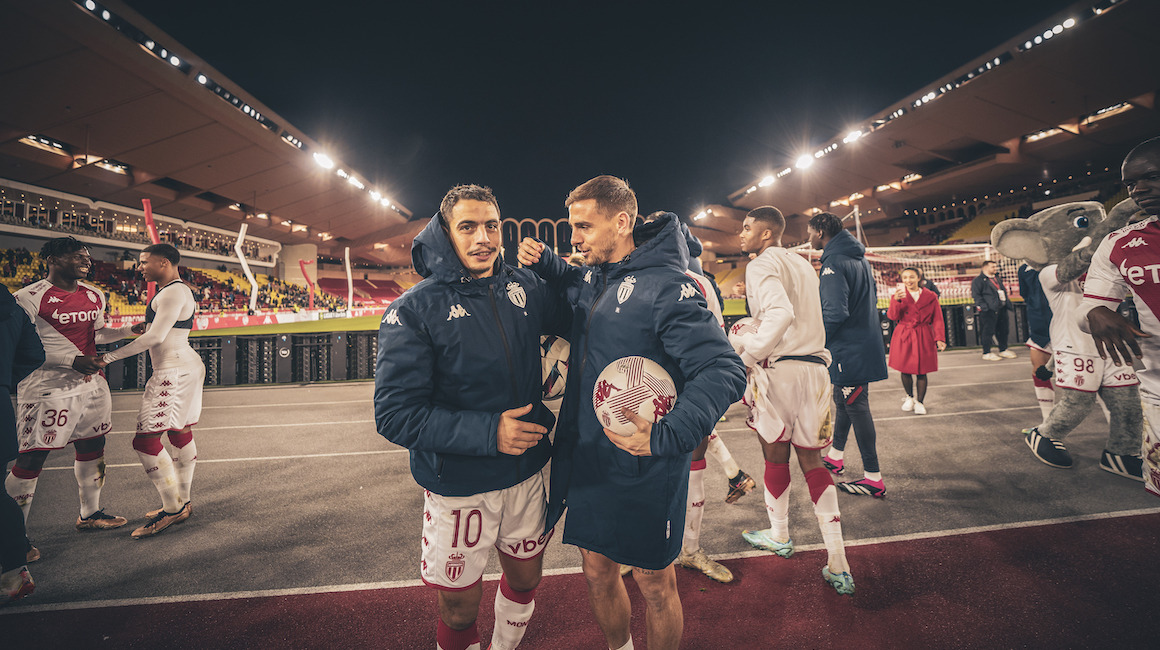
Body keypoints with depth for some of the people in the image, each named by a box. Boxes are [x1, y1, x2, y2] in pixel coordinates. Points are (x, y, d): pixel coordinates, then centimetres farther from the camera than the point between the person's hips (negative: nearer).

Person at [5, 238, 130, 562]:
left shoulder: (94, 296, 10)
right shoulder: (28, 298, -12)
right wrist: (71, 360, -22)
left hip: (91, 383, 8)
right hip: (48, 387, -7)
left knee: (92, 447, 15)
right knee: (31, 458, -4)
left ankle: (90, 514, 32)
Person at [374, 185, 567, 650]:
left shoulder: (525, 287, -2)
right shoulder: (415, 310, -14)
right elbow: (395, 415, -19)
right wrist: (488, 432, -25)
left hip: (527, 475, 4)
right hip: (458, 488, -4)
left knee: (525, 580, 24)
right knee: (460, 609, 14)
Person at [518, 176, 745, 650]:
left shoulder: (666, 286, -18)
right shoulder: (591, 278, 5)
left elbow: (723, 371, -23)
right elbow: (571, 287, 29)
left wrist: (666, 436, -32)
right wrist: (543, 263, 8)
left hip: (643, 471, -7)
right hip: (585, 461, 7)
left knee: (653, 581, 14)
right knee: (597, 573, 22)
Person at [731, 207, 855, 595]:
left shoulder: (762, 265, -8)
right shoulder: (803, 265, 18)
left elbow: (781, 314, -25)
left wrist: (747, 356, -18)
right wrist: (746, 338, 23)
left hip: (778, 369, -7)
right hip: (815, 367, 7)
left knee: (776, 456, 12)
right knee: (811, 461, 11)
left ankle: (779, 536, 33)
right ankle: (838, 566, 10)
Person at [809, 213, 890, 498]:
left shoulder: (834, 263, -19)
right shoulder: (859, 259, 12)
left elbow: (834, 313, -27)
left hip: (848, 351, -10)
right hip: (865, 344, 10)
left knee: (856, 408, -2)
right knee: (844, 402, 21)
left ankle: (873, 479, 7)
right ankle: (835, 456, 36)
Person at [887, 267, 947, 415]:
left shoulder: (930, 296, 2)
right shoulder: (899, 295, 2)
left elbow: (937, 319, 4)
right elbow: (892, 316, -10)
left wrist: (939, 338, -6)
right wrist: (896, 301, -27)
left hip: (923, 337, 0)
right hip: (903, 336, 0)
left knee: (921, 371, 2)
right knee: (905, 370, 4)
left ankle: (920, 402, 19)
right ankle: (909, 397, 29)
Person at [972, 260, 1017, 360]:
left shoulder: (997, 278, 20)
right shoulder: (978, 280, -7)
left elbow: (1004, 291, 29)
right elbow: (976, 295, -12)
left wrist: (1007, 302, 21)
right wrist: (983, 305, -20)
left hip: (1001, 308, 8)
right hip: (989, 311, -8)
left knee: (1003, 330, 13)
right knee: (988, 331, -6)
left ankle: (1003, 350, 25)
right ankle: (986, 353, 1)